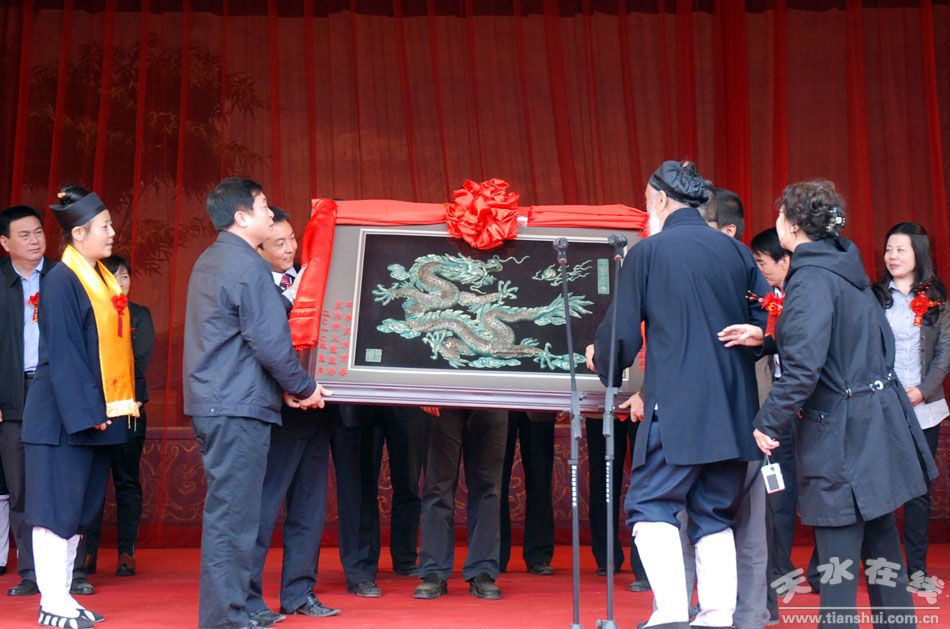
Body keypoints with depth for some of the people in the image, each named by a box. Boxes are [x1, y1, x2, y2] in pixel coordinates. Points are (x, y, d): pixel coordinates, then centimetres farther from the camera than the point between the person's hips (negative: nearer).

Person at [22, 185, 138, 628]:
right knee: (58, 505, -4)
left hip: (98, 411, 8)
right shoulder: (62, 281, -11)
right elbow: (62, 353, -16)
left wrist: (121, 403, 10)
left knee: (79, 507, 10)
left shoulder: (102, 279, 13)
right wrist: (86, 412, -19)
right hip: (64, 415, -8)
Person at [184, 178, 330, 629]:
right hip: (238, 405, -10)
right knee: (233, 514, -7)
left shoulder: (208, 261, 17)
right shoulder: (247, 265, -13)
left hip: (211, 401, 10)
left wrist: (284, 387, 18)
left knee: (226, 512, 15)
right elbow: (269, 340, -17)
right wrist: (303, 387, -2)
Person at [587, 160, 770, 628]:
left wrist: (602, 363, 22)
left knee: (651, 507, 1)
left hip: (676, 407, -5)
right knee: (716, 514, 12)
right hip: (733, 409, 5)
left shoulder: (647, 252, -2)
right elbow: (767, 325, 10)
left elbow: (622, 332, 0)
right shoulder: (737, 252, 9)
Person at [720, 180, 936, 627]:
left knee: (837, 545, -3)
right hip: (877, 419, 9)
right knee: (879, 538, 17)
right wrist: (768, 339, 14)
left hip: (841, 432, -9)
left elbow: (803, 366, -25)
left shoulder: (811, 279, -17)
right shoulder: (846, 267, 10)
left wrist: (767, 422, -14)